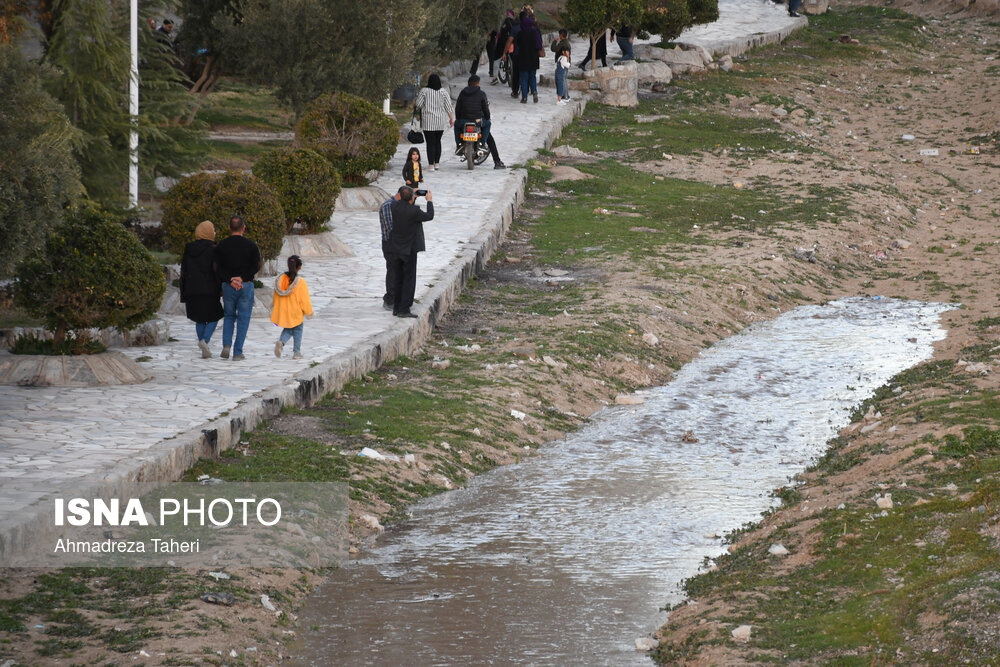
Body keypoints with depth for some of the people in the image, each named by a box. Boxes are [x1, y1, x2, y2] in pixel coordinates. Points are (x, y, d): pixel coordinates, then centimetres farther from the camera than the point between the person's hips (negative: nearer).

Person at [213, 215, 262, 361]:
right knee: (243, 319, 5)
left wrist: (230, 280, -12)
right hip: (247, 286, -1)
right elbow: (257, 266, -7)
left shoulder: (221, 246, 1)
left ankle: (226, 345, -2)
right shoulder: (251, 245, -2)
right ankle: (238, 353, 1)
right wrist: (242, 278, -10)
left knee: (229, 316, 18)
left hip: (228, 287, 1)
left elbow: (217, 268, -7)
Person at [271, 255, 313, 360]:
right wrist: (309, 312, 2)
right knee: (297, 331, 15)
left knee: (288, 330, 20)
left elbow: (276, 296, 6)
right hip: (296, 313, -4)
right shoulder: (300, 282, -17)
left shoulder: (281, 279, -4)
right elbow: (305, 299, -12)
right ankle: (296, 352, 15)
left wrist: (275, 308, 21)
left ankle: (281, 342, -8)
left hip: (283, 312, 4)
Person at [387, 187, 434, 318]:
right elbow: (429, 216, -5)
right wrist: (429, 200, 9)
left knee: (398, 279, 15)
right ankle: (404, 310, -2)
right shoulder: (414, 211, -22)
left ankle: (396, 308, 20)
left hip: (396, 250, 6)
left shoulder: (394, 206, -6)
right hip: (409, 249, -6)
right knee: (409, 280, 1)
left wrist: (413, 198, 22)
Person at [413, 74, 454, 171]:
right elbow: (448, 107, -1)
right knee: (437, 141, 18)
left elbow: (418, 104, -7)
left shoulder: (424, 91, -7)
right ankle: (437, 163, 18)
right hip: (441, 122, 3)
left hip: (428, 122, -3)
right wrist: (452, 119, 6)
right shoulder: (444, 92, 0)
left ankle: (431, 165, -9)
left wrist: (414, 104, 15)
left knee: (430, 142, -3)